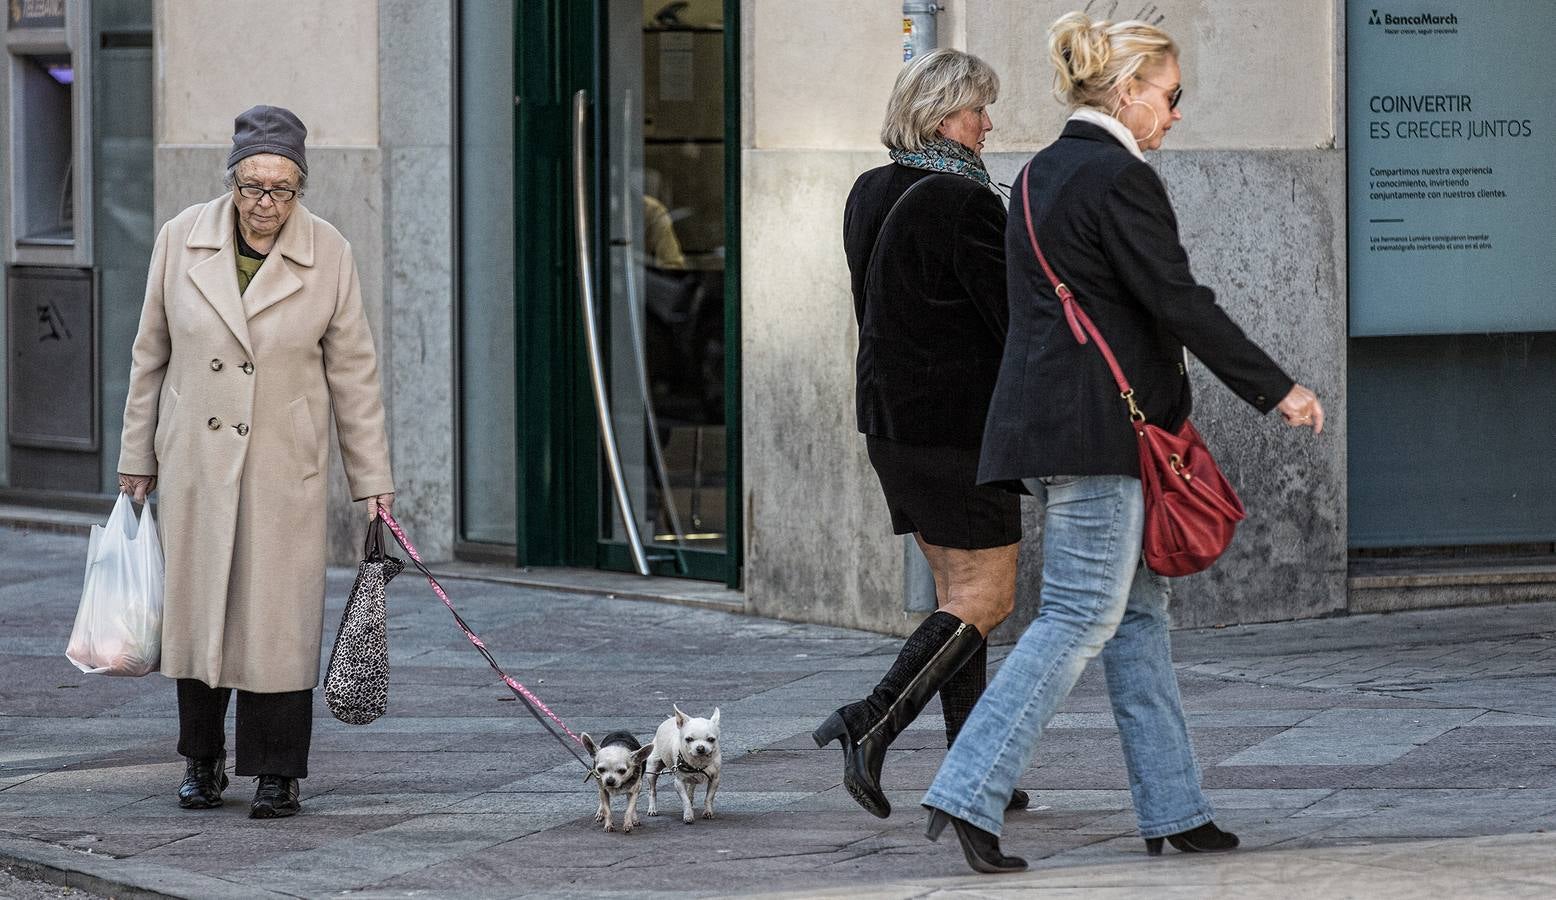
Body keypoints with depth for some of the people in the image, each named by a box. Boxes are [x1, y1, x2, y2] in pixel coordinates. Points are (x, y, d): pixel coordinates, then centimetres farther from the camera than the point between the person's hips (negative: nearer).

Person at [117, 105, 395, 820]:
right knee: (196, 602, 7)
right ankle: (202, 761, 21)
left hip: (283, 462, -1)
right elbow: (151, 354, 7)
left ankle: (277, 773, 6)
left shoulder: (328, 254, -5)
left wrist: (371, 478, 1)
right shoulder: (181, 239, -3)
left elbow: (352, 372, 1)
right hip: (194, 458, 1)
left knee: (279, 612, -3)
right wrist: (137, 456, 9)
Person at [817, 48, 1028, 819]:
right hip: (961, 427, -9)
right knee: (985, 598, -2)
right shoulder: (965, 204, -17)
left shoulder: (869, 194, 9)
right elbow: (1014, 319, -15)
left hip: (887, 417, 9)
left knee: (957, 593, 13)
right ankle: (871, 725, -12)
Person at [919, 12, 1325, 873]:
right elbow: (1179, 303, -16)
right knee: (1082, 617, -8)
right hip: (1098, 430, -10)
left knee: (1139, 612, 12)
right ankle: (967, 796, -12)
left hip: (1043, 410, 10)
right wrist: (1278, 389, -11)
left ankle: (1172, 810, 15)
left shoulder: (1038, 176, 16)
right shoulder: (1119, 179, -13)